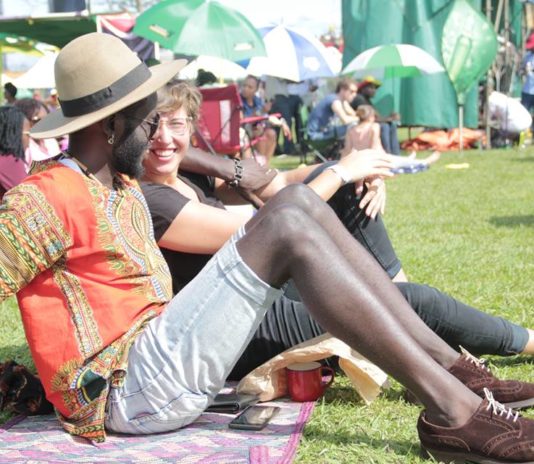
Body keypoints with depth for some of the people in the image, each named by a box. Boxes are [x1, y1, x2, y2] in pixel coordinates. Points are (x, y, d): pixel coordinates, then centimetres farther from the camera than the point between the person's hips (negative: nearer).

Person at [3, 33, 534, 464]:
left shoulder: (124, 188, 18)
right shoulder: (43, 200, -11)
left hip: (158, 355, 9)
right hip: (131, 386, -9)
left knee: (297, 203, -3)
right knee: (287, 227, -21)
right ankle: (452, 410, -25)